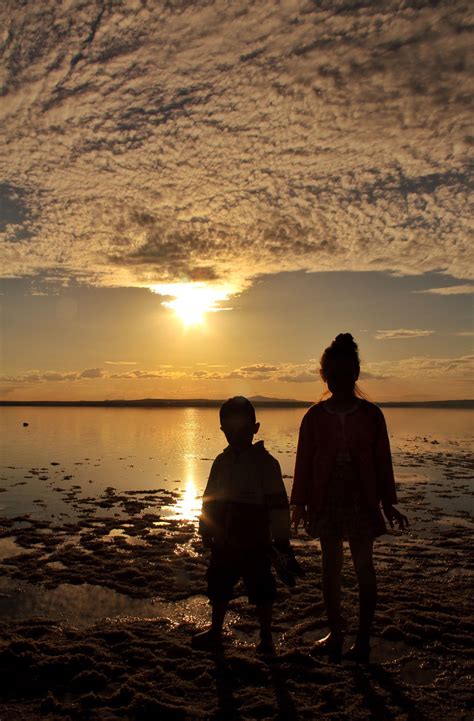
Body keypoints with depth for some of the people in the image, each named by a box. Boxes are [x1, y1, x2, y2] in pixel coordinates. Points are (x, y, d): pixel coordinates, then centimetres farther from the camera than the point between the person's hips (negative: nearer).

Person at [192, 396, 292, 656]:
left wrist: (281, 540, -9)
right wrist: (206, 531, 13)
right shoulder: (221, 461, 5)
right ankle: (215, 632, 36)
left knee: (261, 590, 7)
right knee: (218, 588, 17)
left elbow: (278, 504, -10)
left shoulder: (265, 462, -11)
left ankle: (266, 638, 27)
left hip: (255, 543, -5)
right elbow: (209, 500, 13)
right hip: (224, 542, 5)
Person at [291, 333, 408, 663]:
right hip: (326, 501, 1)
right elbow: (304, 461, 3)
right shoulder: (314, 416, 0)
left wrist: (388, 503, 2)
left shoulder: (372, 414, -2)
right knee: (331, 566, 10)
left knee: (364, 566, 4)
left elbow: (382, 460, 2)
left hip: (362, 501, -1)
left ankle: (363, 638, 18)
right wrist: (300, 503, 3)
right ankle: (335, 633, 25)